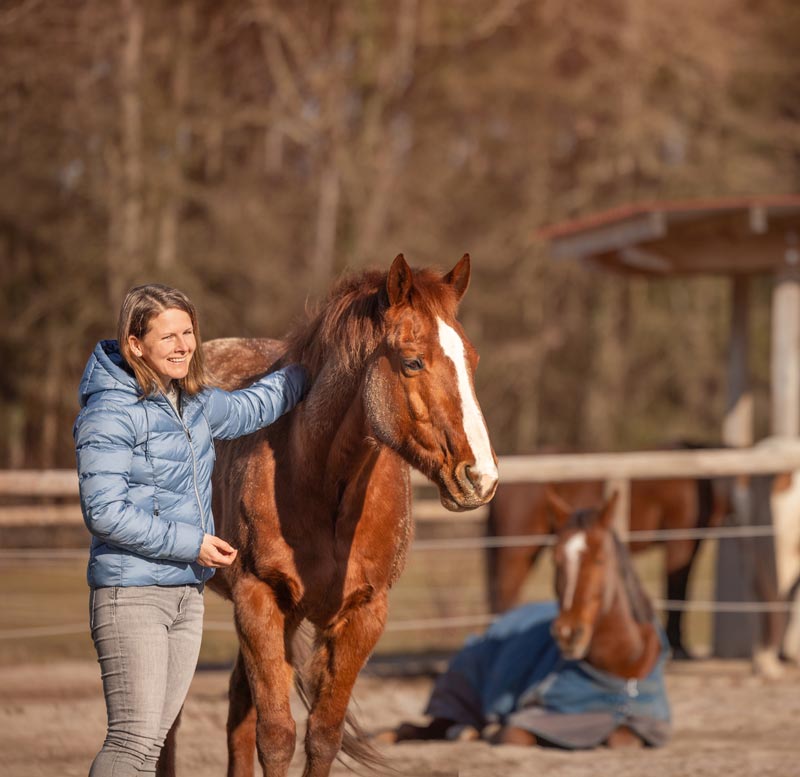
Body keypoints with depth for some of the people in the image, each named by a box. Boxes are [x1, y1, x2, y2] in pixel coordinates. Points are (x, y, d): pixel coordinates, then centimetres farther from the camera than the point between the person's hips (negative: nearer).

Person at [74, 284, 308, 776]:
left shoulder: (195, 403, 12)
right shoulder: (110, 413, -14)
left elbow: (250, 409, 34)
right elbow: (105, 513, -19)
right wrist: (190, 543, -18)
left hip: (188, 594, 8)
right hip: (132, 593, -8)